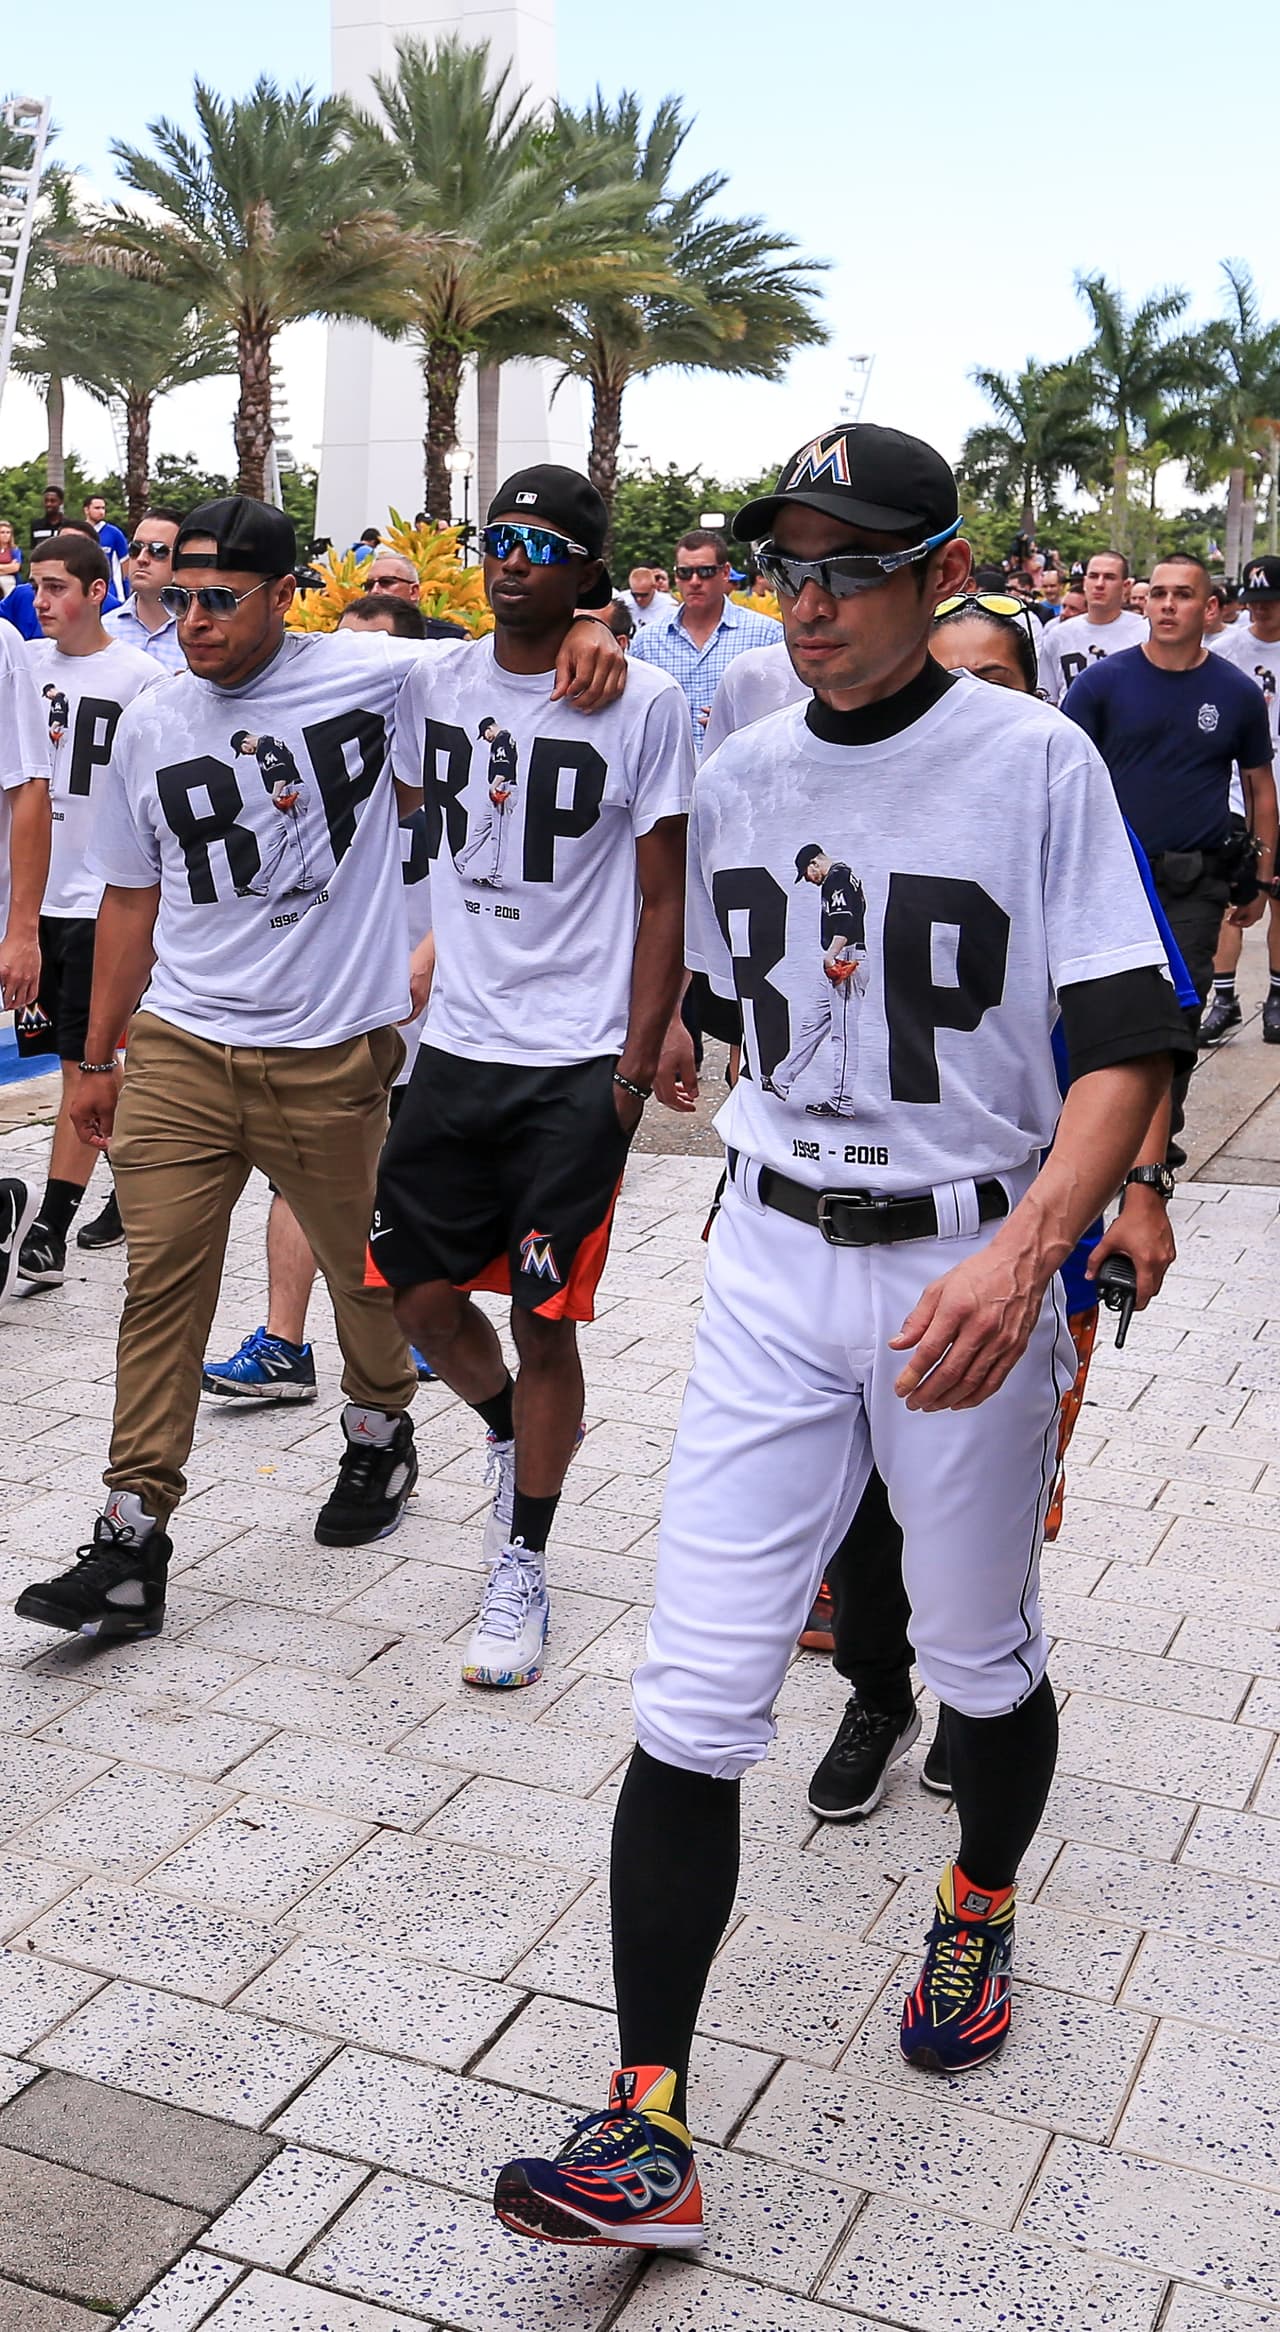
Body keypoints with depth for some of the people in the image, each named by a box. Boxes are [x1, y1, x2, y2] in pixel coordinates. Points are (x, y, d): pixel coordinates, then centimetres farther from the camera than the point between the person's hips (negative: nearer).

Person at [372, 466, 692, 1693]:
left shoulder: (644, 704, -7)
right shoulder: (435, 684, 6)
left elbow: (662, 901, -5)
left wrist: (637, 1065, -10)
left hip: (576, 1063, -4)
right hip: (455, 1043, 5)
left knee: (543, 1318, 2)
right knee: (418, 1288, 7)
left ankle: (521, 1570, 18)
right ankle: (511, 1429, 39)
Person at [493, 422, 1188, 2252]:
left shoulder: (1035, 761, -9)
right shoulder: (738, 778, 6)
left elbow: (1130, 1047, -15)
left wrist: (1023, 1248, -30)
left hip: (972, 1265, -3)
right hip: (772, 1266, 3)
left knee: (985, 1662, 15)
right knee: (693, 1704, -3)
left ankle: (978, 1911, 46)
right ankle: (649, 2130, 4)